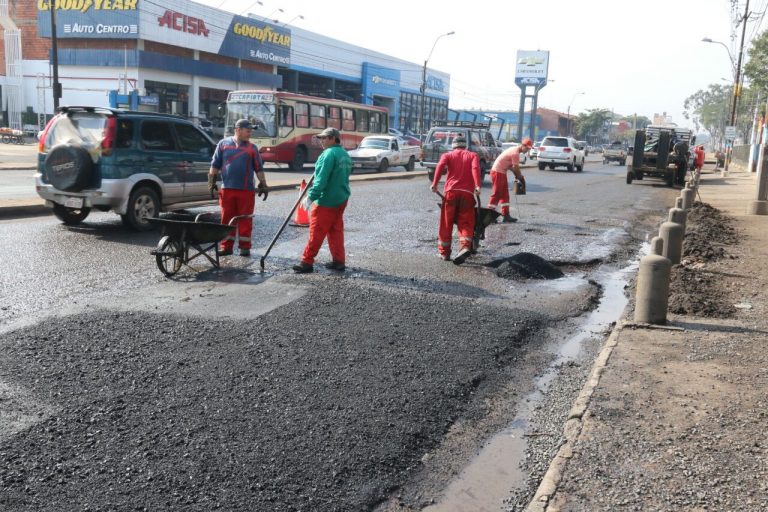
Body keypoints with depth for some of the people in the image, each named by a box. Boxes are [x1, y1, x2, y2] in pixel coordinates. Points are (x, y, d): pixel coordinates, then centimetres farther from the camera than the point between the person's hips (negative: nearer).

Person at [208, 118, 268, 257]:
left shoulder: (252, 147, 7)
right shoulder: (223, 143, 6)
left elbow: (259, 168, 11)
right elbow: (215, 165, 9)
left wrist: (263, 184, 7)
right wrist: (211, 181, 4)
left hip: (246, 190, 0)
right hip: (227, 188, 0)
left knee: (245, 219, 2)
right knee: (227, 218, 4)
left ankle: (245, 247, 10)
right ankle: (226, 246, 12)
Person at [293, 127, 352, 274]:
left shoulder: (329, 154, -15)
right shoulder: (345, 155, 13)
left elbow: (322, 179, -21)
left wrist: (311, 195, -20)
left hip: (326, 201, -9)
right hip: (341, 199, 9)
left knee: (316, 232, -4)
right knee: (336, 230, 12)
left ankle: (307, 262, 1)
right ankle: (339, 261, 14)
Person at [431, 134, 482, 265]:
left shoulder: (448, 155, 16)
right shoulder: (472, 155, 17)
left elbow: (440, 166, -6)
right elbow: (475, 168, -4)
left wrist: (435, 183, -13)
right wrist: (477, 186, -16)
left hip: (451, 191, 0)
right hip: (468, 193, 0)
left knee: (446, 223, 10)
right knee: (465, 223, 4)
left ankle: (444, 252, 15)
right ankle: (466, 246, -21)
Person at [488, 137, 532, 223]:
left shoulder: (514, 150, 14)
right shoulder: (515, 153, -18)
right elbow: (516, 168, -15)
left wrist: (517, 176, 9)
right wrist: (521, 177, -1)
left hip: (502, 172, 10)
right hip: (498, 172, -10)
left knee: (505, 194, 10)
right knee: (496, 194, -7)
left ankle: (506, 215, 13)